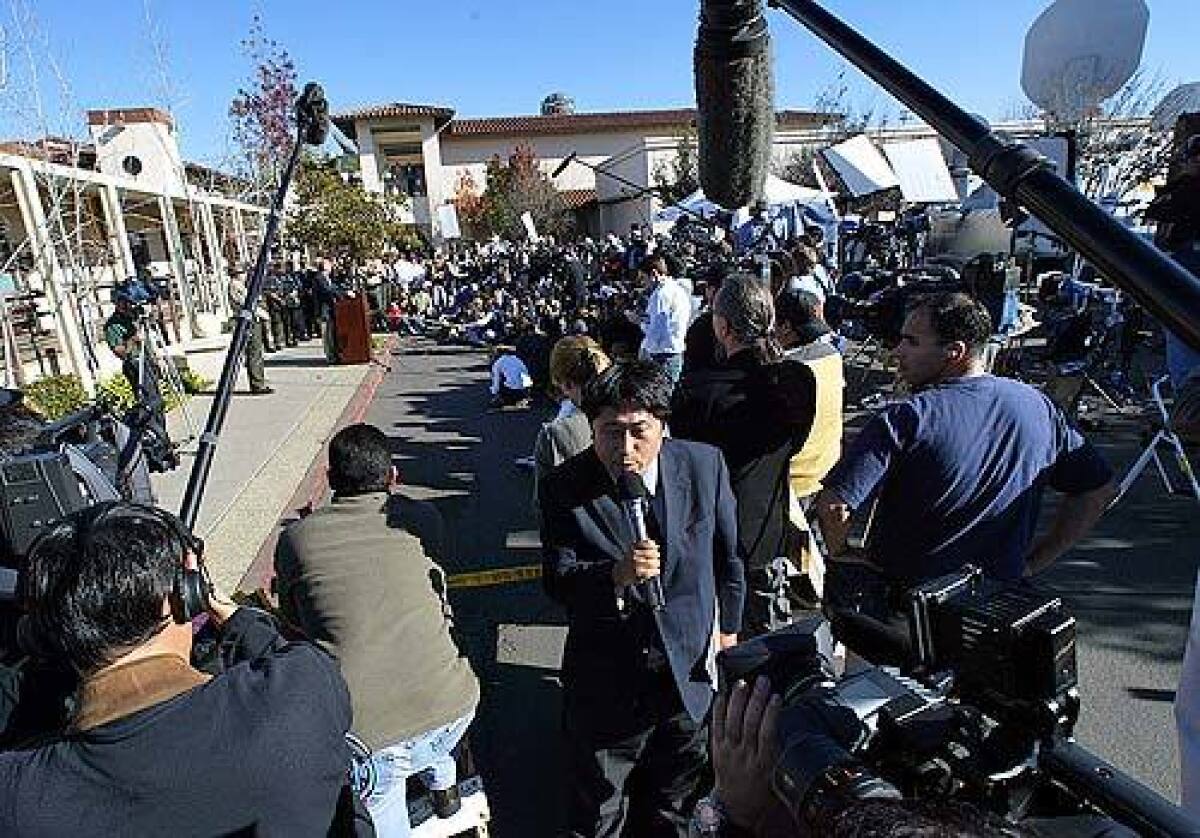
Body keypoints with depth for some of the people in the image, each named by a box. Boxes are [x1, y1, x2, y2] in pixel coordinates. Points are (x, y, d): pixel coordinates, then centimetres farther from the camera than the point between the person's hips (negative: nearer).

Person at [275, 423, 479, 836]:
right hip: (452, 712, 2)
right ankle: (442, 783, 48)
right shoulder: (419, 519, 5)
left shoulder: (296, 538, 3)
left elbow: (293, 620, 19)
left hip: (361, 736, -1)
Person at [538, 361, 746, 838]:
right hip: (605, 687, -2)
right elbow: (557, 581, -17)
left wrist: (727, 627, 12)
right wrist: (616, 574, -36)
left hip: (691, 675, 2)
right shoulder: (563, 489, -17)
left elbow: (727, 555, 3)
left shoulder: (705, 465, -11)